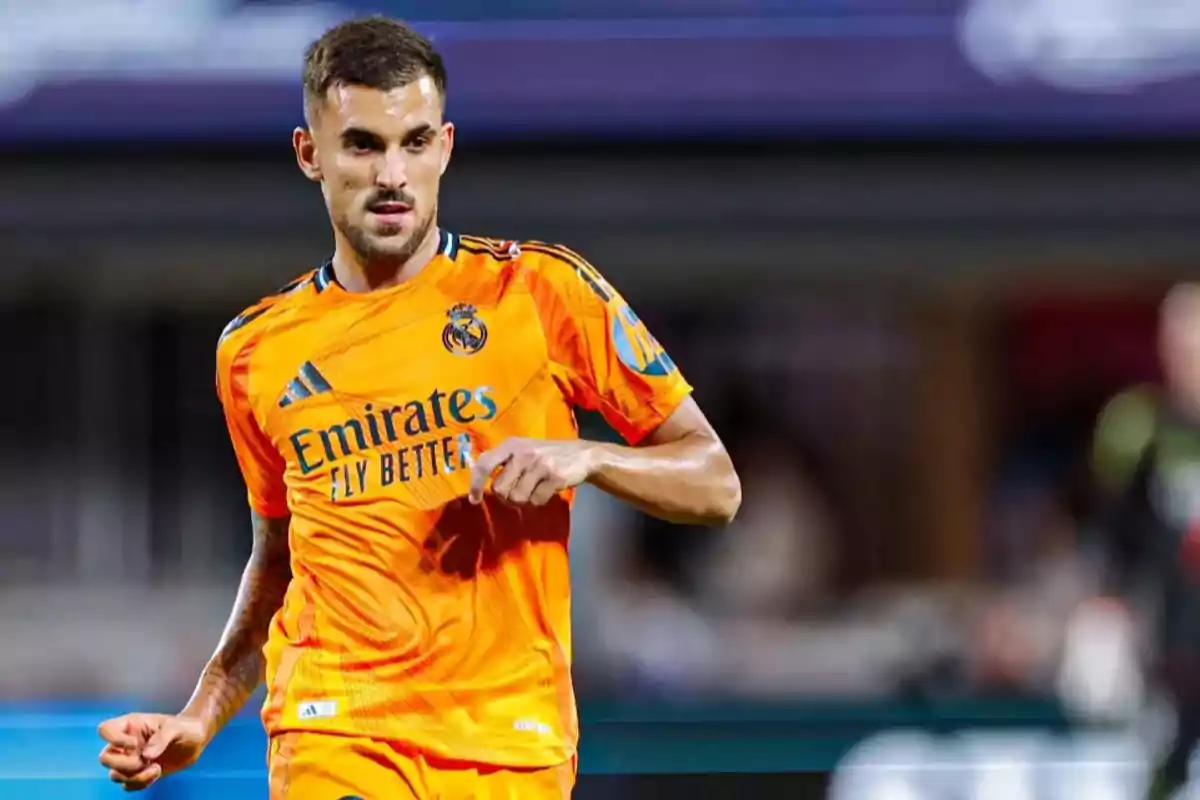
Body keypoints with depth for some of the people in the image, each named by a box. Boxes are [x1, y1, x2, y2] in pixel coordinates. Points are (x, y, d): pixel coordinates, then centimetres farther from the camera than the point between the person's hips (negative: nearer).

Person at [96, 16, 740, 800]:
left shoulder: (542, 291, 1)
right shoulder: (255, 353, 9)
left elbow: (715, 485, 3)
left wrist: (583, 457, -15)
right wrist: (200, 718, 12)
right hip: (334, 733, 0)